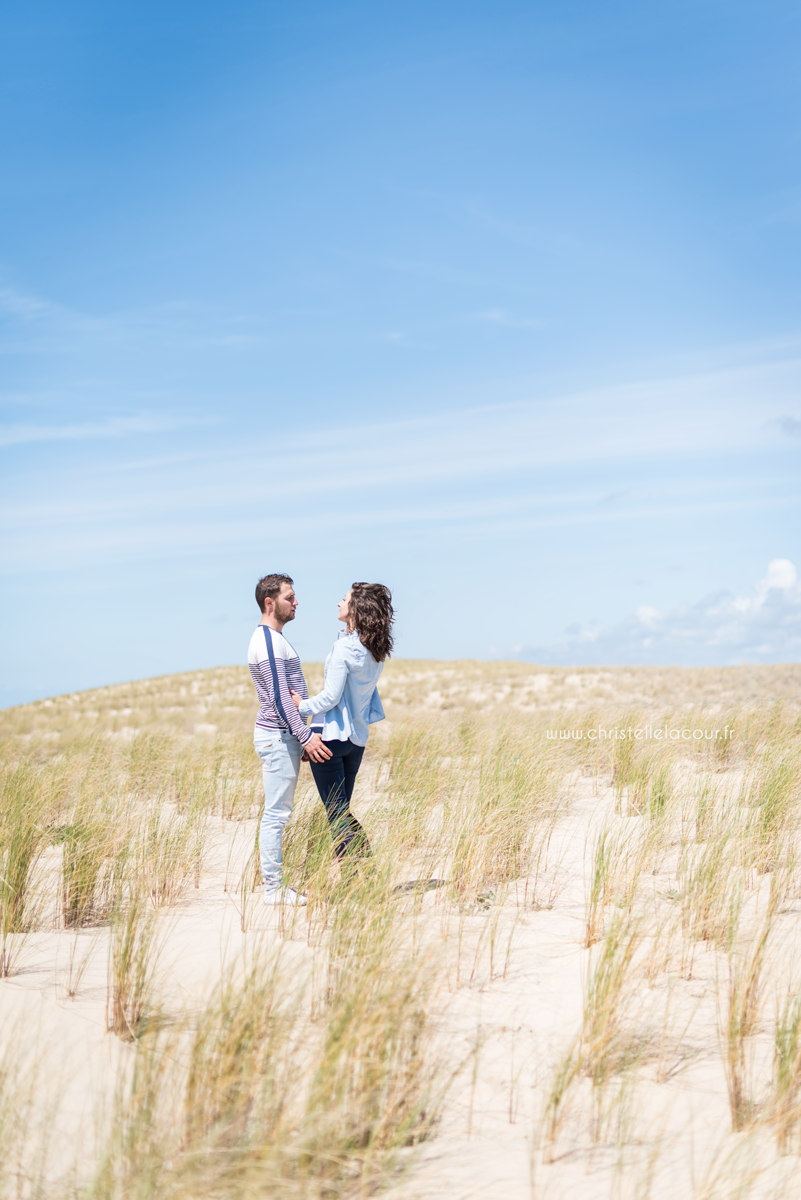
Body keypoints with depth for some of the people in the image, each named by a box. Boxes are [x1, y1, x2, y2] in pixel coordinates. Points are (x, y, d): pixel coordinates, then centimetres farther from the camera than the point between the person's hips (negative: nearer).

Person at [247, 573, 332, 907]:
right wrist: (306, 736, -21)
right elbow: (278, 698, -21)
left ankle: (274, 883, 16)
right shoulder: (267, 642, -15)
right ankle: (273, 888, -2)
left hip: (285, 736, 10)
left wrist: (303, 737, 22)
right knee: (276, 813, -6)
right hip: (277, 737, -10)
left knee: (277, 813, 12)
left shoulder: (274, 639, 18)